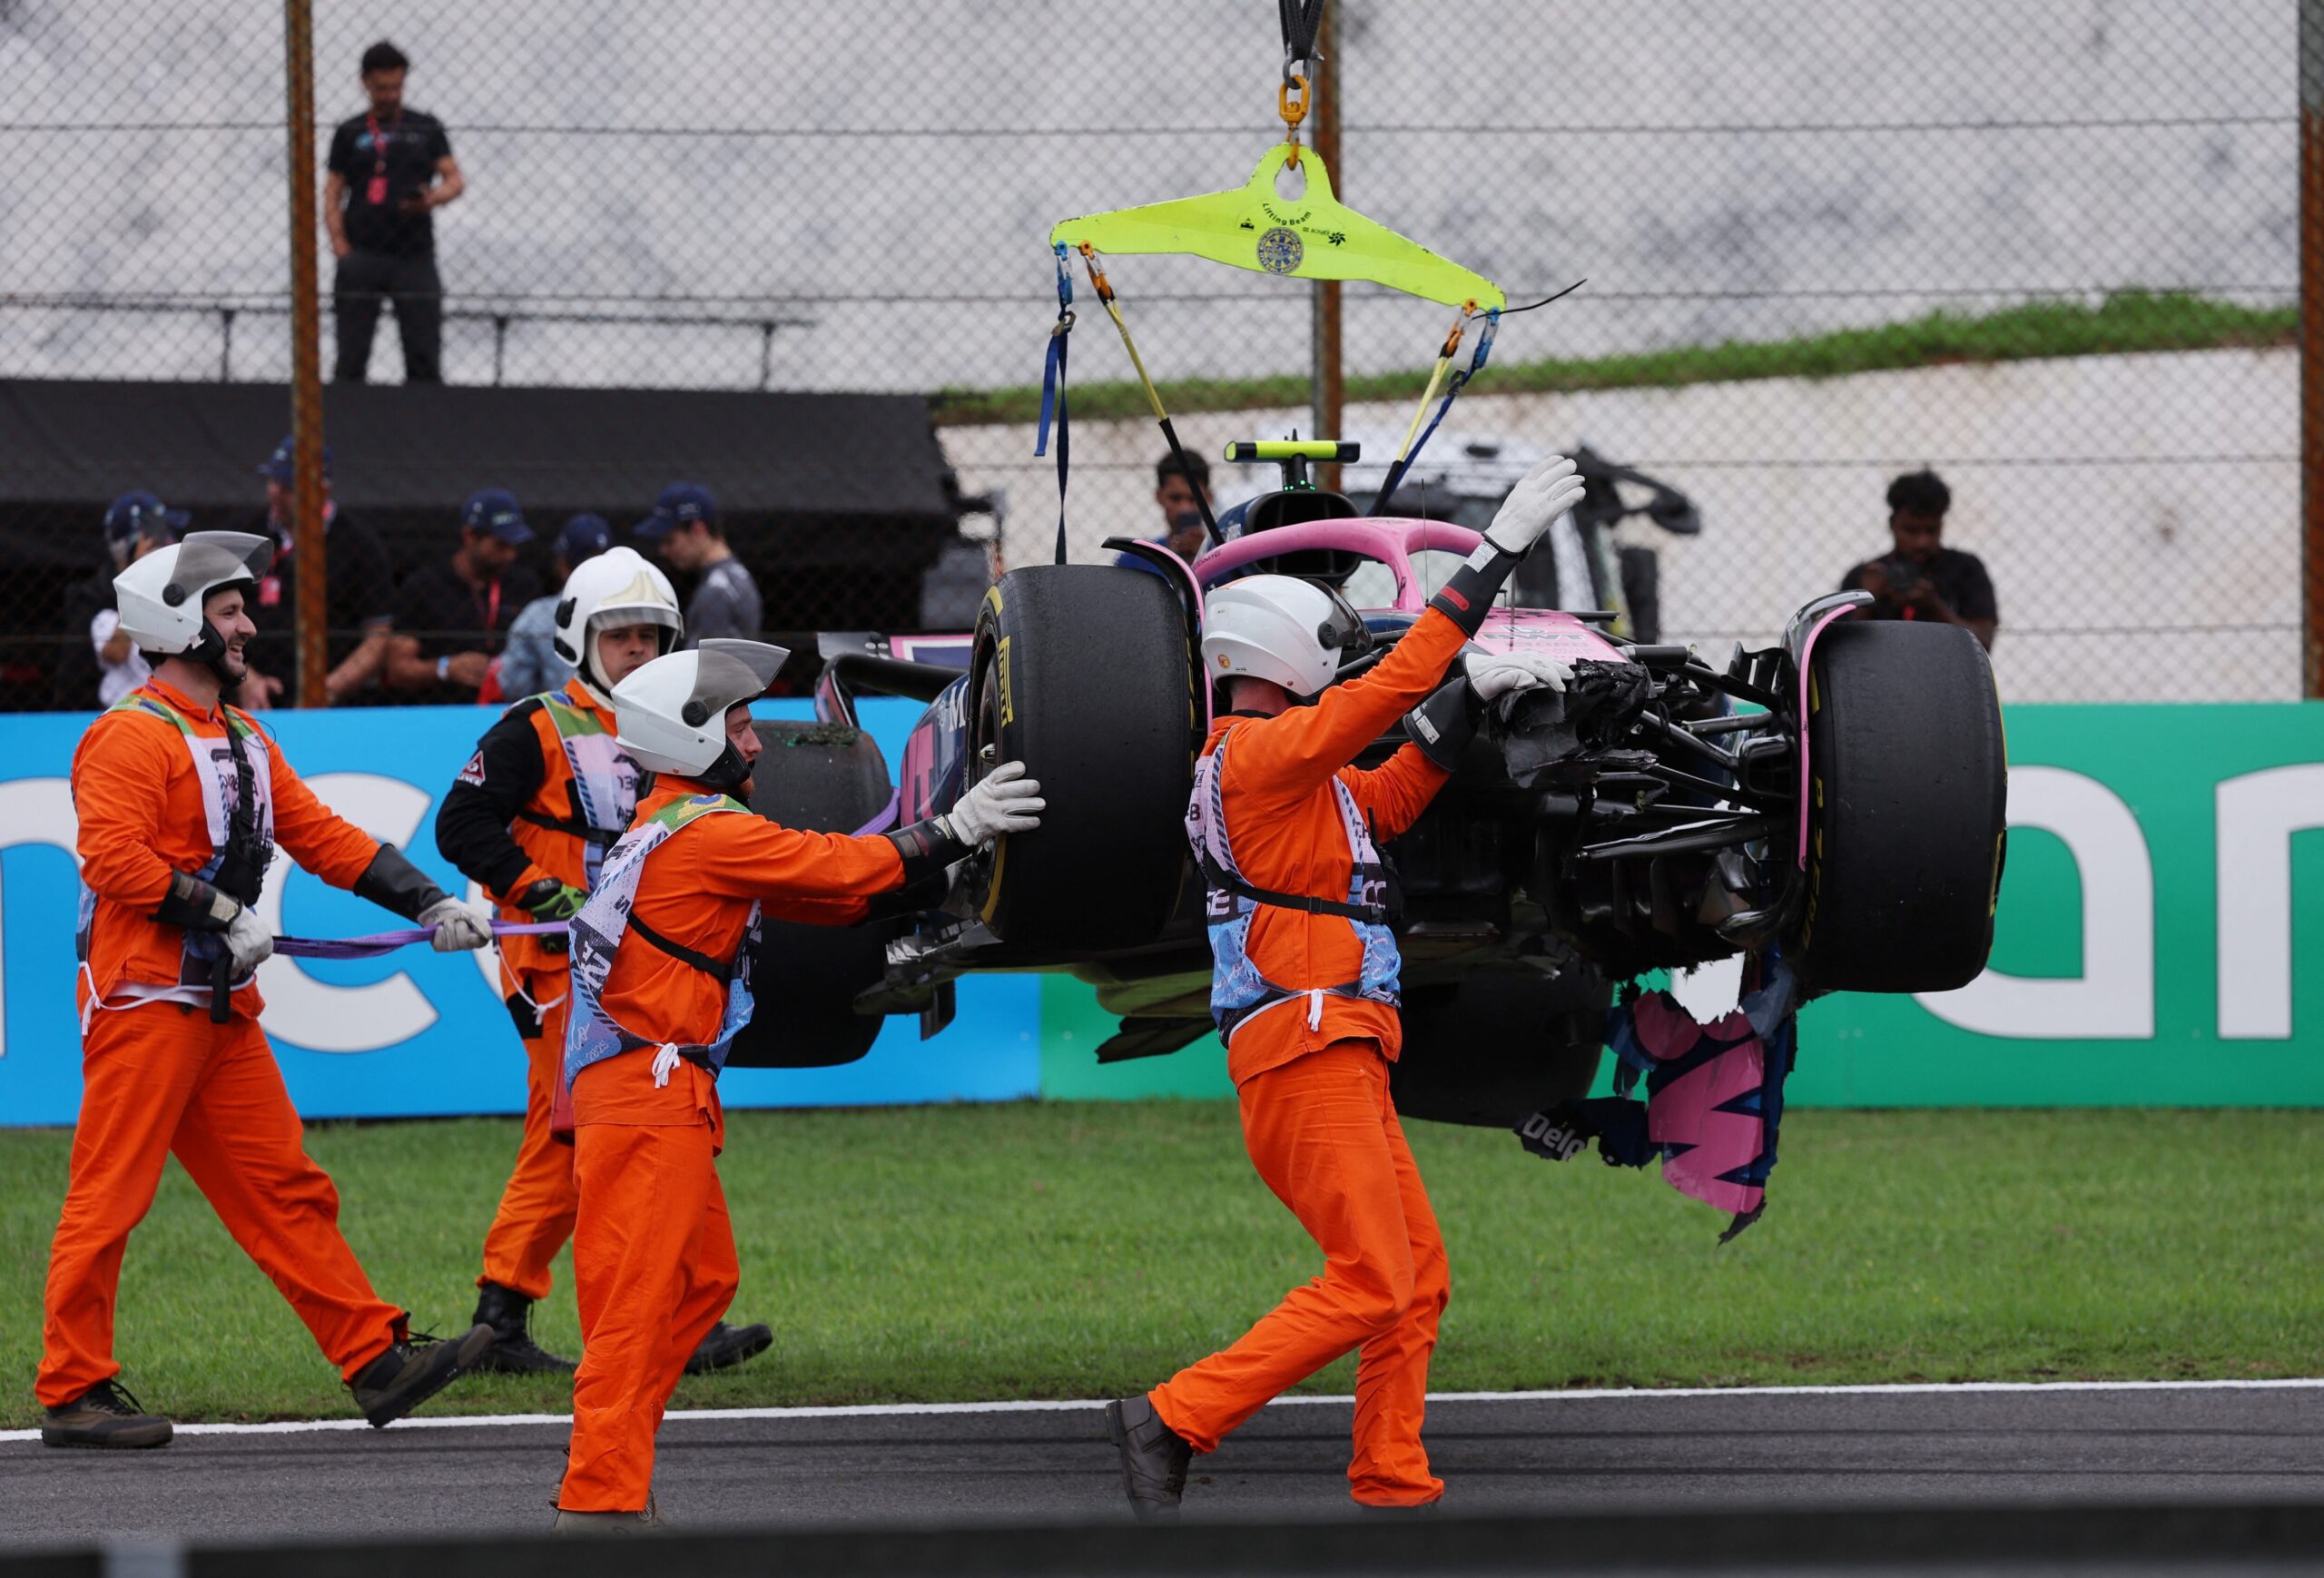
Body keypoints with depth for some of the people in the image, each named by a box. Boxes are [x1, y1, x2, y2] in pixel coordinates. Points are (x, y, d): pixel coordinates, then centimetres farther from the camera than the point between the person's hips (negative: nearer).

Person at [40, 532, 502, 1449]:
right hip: (144, 999, -9)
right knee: (110, 1195, -6)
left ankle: (377, 1365, 7)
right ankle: (72, 1393, -1)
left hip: (223, 1010, 9)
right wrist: (220, 915, -20)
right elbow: (112, 857, -20)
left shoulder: (242, 742, 19)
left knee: (283, 1190, 8)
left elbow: (324, 838, 18)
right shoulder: (132, 736, -10)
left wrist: (430, 905, 9)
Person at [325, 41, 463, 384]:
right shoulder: (350, 133, 13)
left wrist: (433, 198, -13)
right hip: (362, 256, -1)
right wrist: (340, 246, -7)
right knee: (351, 359, -6)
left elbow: (455, 180, 10)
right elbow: (332, 193, 9)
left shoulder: (426, 129, 15)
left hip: (414, 256, 1)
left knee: (424, 359, -5)